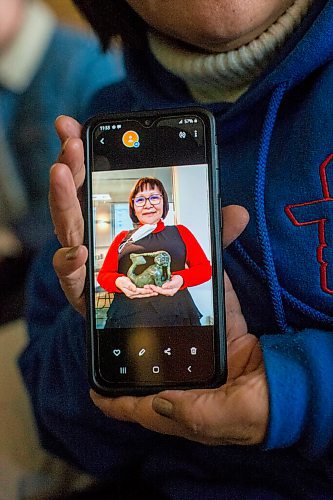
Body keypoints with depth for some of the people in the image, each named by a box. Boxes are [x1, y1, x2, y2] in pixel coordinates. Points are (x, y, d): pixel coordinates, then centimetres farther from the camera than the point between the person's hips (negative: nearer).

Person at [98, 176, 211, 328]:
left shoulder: (180, 232, 16)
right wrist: (118, 281, -11)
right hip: (128, 319, 1)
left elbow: (205, 268, 10)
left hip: (176, 315, 0)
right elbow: (103, 274, 14)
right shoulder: (123, 237, 19)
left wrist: (181, 279, -12)